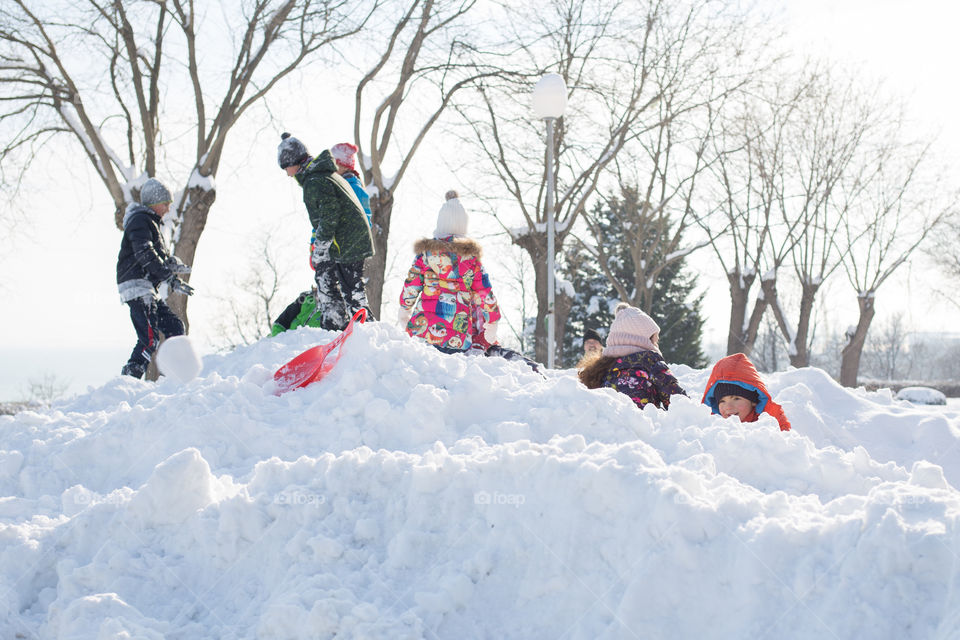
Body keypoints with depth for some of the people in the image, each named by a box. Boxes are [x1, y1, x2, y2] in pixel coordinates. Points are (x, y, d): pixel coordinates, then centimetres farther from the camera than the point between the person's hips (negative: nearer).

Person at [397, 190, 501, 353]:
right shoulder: (471, 256, 9)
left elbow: (410, 286, 13)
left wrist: (404, 310, 30)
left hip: (421, 329, 0)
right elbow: (485, 295, 12)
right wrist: (491, 323, 24)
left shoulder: (426, 252, 8)